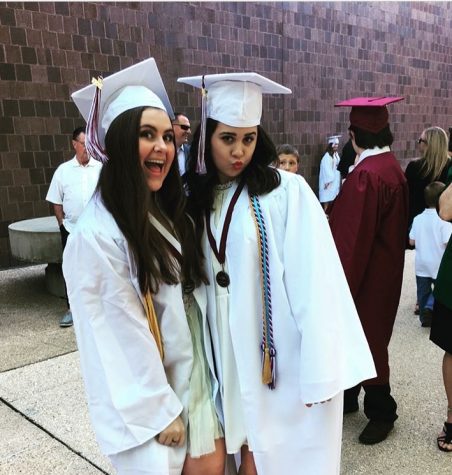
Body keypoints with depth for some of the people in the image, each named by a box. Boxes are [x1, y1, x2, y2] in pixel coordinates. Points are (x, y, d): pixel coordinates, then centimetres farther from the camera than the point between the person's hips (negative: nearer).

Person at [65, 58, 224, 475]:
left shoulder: (167, 215, 4)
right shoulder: (97, 236, -22)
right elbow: (122, 338, -19)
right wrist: (160, 409, -12)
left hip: (194, 374, 7)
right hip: (146, 392, -7)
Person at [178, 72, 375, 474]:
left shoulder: (287, 191, -12)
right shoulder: (198, 198, 4)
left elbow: (314, 282, -15)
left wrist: (320, 368, -16)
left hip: (287, 357, -3)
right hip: (235, 358, 4)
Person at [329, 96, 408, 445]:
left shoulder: (367, 174, -25)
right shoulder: (392, 167, 5)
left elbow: (354, 237, -25)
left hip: (365, 274, -10)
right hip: (383, 267, 10)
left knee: (365, 340, 6)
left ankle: (381, 413, 24)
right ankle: (347, 396, 36)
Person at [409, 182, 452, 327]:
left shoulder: (418, 218, -1)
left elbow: (412, 241, 3)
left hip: (421, 264, 4)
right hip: (438, 265, -4)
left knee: (423, 292, 14)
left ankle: (425, 318, 22)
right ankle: (430, 306, -8)